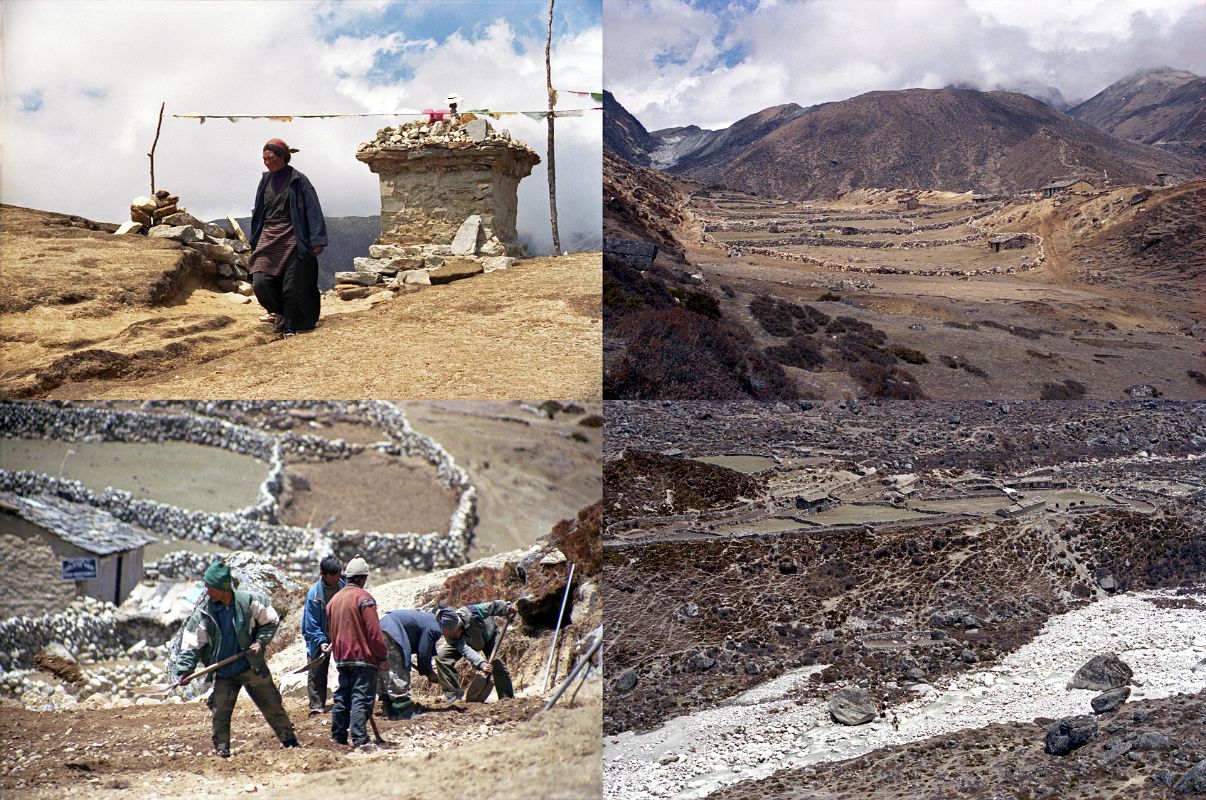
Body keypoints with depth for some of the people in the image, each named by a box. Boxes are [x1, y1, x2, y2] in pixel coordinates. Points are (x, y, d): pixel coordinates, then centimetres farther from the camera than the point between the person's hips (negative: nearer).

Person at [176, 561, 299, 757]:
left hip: (253, 668, -1)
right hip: (224, 675, 1)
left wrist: (260, 642, -10)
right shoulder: (203, 614, -9)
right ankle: (221, 750, 17)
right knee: (220, 713, -1)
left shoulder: (249, 601, -13)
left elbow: (271, 621, 3)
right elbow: (191, 645, -6)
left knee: (273, 706, 7)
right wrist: (183, 671, -16)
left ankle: (290, 741, 23)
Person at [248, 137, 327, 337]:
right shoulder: (265, 181, 12)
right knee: (260, 282, -9)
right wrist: (254, 242, 19)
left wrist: (317, 240, -18)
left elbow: (313, 210, -10)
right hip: (268, 239, 5)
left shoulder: (297, 180, -5)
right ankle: (278, 312, 17)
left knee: (292, 286, -2)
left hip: (292, 239, -5)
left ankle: (288, 326, 12)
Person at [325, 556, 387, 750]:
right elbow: (374, 631, -15)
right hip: (363, 656, -7)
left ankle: (338, 735, 21)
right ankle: (360, 740, -16)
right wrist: (382, 657, -9)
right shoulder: (363, 597, -12)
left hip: (341, 657, 7)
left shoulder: (334, 599, 12)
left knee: (342, 696, 15)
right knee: (361, 698, -9)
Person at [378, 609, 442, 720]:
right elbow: (424, 652, -7)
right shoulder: (433, 628, -9)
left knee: (386, 675, 14)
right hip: (391, 635, -11)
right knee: (398, 675, -8)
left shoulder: (429, 618, 22)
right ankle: (406, 713, -6)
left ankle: (391, 712, 20)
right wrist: (428, 673, 7)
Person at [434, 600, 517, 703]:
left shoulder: (470, 613, -42)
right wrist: (481, 664, -62)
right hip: (465, 642, 2)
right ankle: (452, 693, -11)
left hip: (487, 636, -1)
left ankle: (508, 698, -13)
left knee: (496, 662, -23)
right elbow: (466, 651, -48)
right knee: (441, 656, -18)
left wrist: (508, 608, -43)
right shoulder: (450, 638, -36)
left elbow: (493, 606, -30)